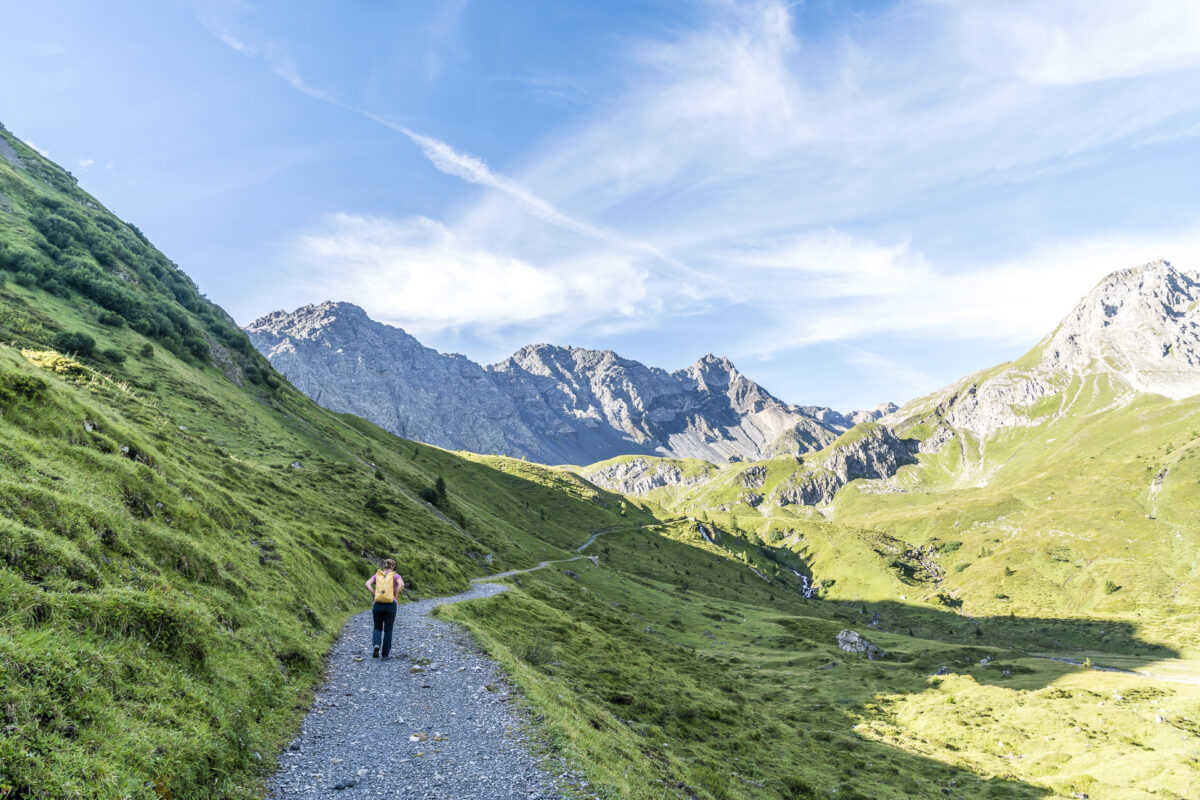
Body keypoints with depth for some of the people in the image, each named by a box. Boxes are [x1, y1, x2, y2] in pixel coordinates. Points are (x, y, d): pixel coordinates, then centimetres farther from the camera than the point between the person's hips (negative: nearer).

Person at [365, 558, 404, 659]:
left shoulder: (377, 575, 12)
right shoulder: (395, 575, 5)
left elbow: (367, 584, -4)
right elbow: (401, 584, -15)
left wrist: (374, 595, 0)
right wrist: (395, 595, -3)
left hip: (378, 605, 1)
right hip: (391, 605, -1)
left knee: (377, 628, 18)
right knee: (388, 630, 13)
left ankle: (376, 645, -8)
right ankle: (385, 653, 13)